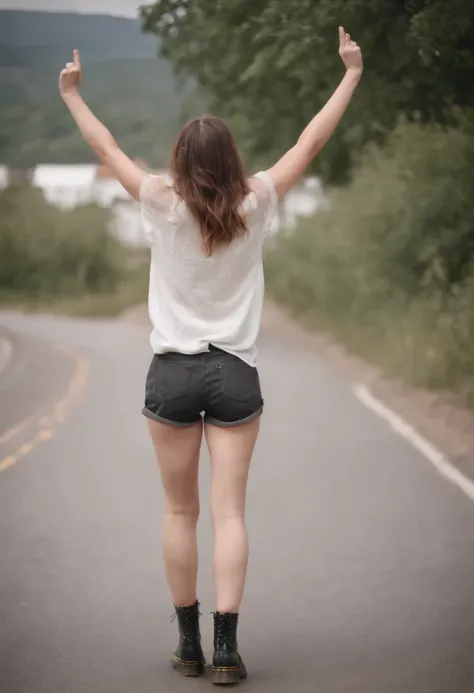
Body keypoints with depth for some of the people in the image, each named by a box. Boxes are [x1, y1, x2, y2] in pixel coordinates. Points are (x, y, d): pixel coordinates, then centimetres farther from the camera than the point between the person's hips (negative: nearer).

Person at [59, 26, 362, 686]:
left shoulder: (162, 206, -6)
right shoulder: (254, 206, -5)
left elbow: (107, 148, 6)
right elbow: (311, 142, 3)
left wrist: (72, 94, 20)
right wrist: (351, 75, 12)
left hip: (173, 373, 0)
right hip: (236, 374, 0)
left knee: (180, 513, 10)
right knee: (229, 513, -1)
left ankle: (189, 642, 16)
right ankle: (225, 646, -8)